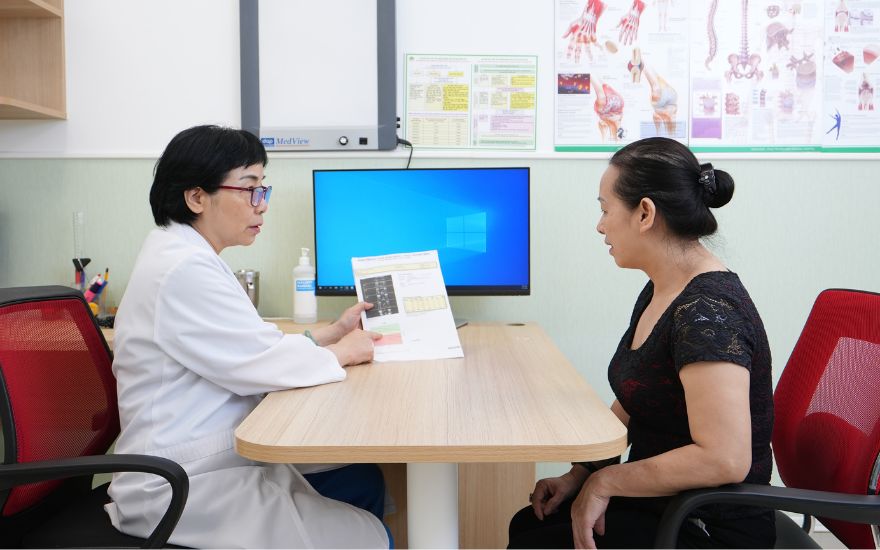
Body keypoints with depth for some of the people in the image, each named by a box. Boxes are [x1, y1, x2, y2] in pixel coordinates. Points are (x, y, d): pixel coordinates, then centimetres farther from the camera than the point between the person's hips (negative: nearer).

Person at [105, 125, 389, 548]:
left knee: (364, 480, 10)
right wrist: (342, 353, -6)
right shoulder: (183, 269, -22)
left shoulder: (187, 256, 10)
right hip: (181, 488, -10)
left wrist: (331, 333, 5)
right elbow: (262, 362, -23)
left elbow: (246, 348, 12)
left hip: (217, 460, 10)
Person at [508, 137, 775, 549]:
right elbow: (630, 406, 12)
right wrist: (580, 474, 3)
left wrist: (605, 481, -21)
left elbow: (725, 459, -32)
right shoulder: (660, 292, 4)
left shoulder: (706, 311, -26)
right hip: (659, 500, 8)